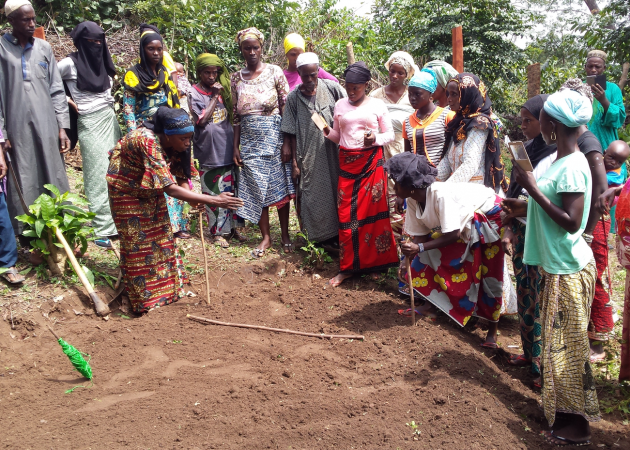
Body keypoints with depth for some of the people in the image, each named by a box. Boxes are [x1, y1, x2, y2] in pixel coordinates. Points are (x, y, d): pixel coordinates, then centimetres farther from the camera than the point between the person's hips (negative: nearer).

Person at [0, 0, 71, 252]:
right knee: (25, 186, 2)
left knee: (54, 182, 6)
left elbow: (57, 90, 9)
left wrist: (62, 126, 4)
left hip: (47, 127, 3)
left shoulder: (44, 48, 8)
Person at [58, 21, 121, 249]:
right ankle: (102, 230, -1)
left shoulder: (100, 60, 13)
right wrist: (69, 103, -6)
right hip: (90, 123, -6)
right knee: (98, 176, -6)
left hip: (110, 119, 7)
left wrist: (110, 101, 12)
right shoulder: (70, 64, -8)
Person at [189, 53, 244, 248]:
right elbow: (201, 120, -17)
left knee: (231, 191, 10)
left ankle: (232, 227, 22)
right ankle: (218, 232, 11)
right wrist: (214, 96, -13)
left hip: (228, 150, 5)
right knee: (213, 194, 2)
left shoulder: (222, 89, 10)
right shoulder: (195, 93, -6)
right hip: (209, 152, -5)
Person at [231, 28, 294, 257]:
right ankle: (266, 237, 17)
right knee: (256, 188, 4)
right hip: (249, 139, 2)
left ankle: (285, 235, 18)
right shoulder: (237, 78, 6)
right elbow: (236, 115, 7)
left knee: (280, 185, 4)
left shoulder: (274, 72, -2)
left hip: (274, 136, -2)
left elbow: (286, 107, -4)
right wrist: (236, 147, 4)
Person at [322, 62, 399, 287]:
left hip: (371, 162, -2)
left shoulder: (378, 105, 2)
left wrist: (375, 138, -15)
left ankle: (375, 263, 13)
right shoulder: (340, 105, 10)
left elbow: (390, 134, 4)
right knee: (346, 214, 0)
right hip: (346, 162, 2)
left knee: (373, 211, 0)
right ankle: (348, 266, 9)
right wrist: (327, 131, -5)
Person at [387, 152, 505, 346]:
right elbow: (419, 234, -9)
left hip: (488, 215, -8)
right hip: (466, 220, 8)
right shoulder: (413, 201, -13)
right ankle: (428, 305, 14)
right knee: (431, 256, 1)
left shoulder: (440, 195, -38)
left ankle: (493, 327, 7)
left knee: (490, 272, -5)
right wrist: (411, 250, -29)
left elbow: (453, 235, -34)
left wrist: (419, 247, -37)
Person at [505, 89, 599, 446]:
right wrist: (523, 204, 11)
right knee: (560, 343, 17)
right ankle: (566, 415, 32)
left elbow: (571, 221, -23)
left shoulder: (573, 167, -20)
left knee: (567, 346, 1)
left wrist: (533, 189, -22)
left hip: (568, 270, -9)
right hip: (558, 266, 9)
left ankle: (577, 427, 14)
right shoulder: (563, 161, 7)